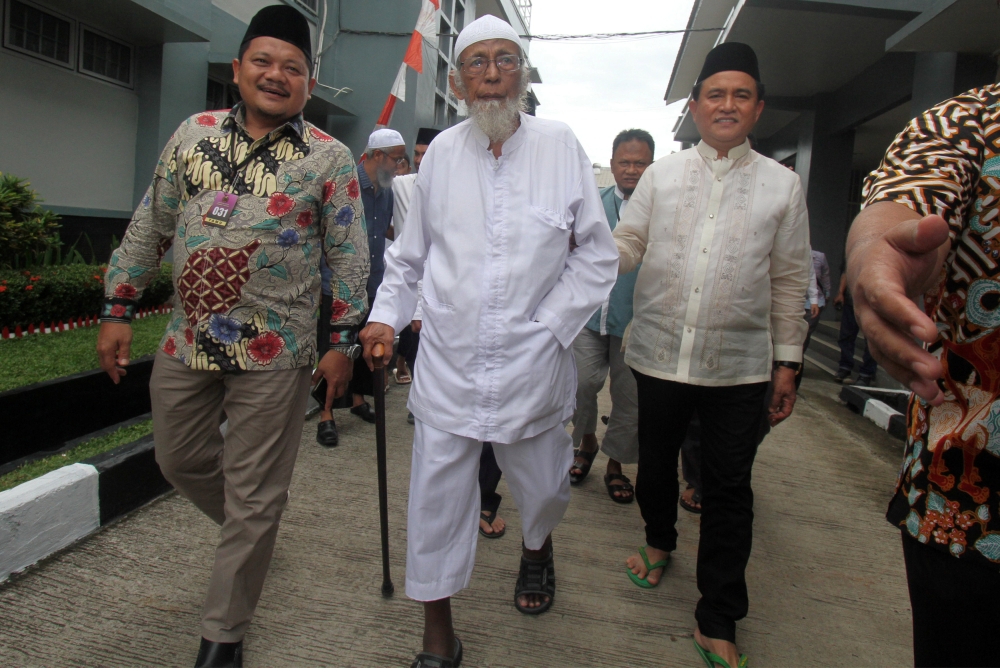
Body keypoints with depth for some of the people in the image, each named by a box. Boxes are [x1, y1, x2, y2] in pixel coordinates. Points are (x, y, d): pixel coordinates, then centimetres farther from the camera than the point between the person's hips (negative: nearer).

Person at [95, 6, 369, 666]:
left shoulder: (330, 158, -4)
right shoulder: (194, 133, 7)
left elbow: (349, 256, -2)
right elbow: (150, 226, 11)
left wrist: (344, 341, -4)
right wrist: (117, 310, 10)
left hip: (273, 355, -4)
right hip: (186, 340, 5)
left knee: (253, 499, 4)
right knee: (180, 460, 20)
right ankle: (248, 530, 49)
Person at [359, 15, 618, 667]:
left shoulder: (560, 145, -1)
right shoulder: (442, 151, 5)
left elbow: (597, 257, 1)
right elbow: (411, 252, 15)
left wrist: (547, 326, -7)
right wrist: (387, 315, 3)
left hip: (533, 363, -1)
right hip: (448, 363, 1)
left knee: (544, 489, 16)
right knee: (436, 497, 5)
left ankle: (537, 548, 53)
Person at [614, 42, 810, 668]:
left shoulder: (783, 185, 4)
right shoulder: (661, 175, 7)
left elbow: (790, 282, 5)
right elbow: (627, 246, 6)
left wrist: (787, 364, 3)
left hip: (739, 367, -1)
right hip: (660, 354, 2)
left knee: (728, 492, 6)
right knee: (655, 463, 18)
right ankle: (660, 541, 48)